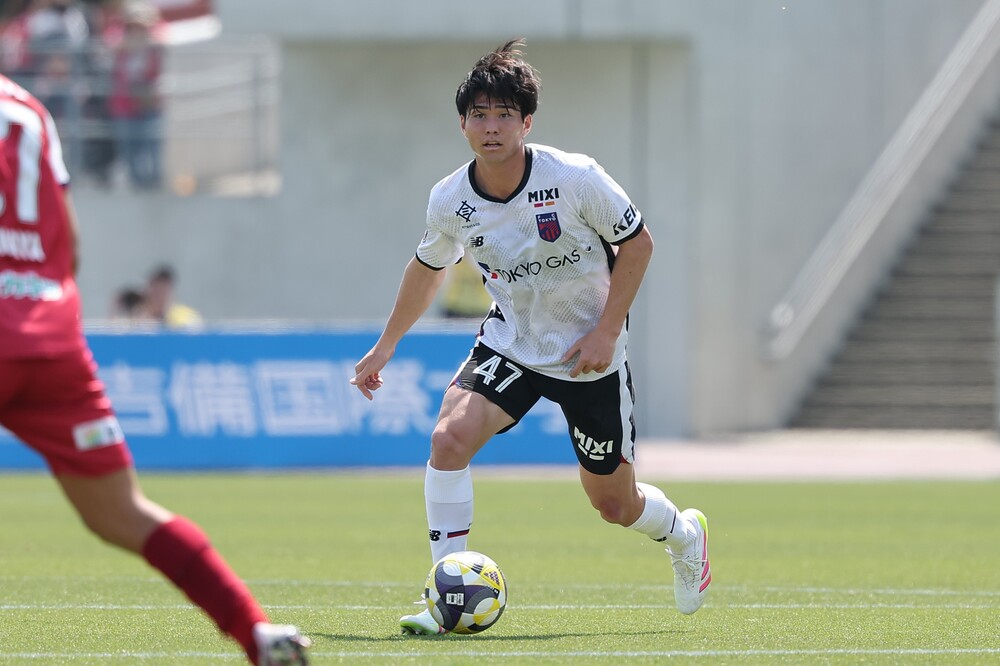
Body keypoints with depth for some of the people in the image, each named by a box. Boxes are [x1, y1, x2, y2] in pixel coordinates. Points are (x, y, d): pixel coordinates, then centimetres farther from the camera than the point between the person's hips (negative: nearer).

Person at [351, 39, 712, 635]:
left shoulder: (575, 178, -21)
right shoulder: (450, 201, -11)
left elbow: (637, 243, -8)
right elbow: (429, 266, 11)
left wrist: (606, 331, -15)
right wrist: (387, 345, 15)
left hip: (590, 355, -2)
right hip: (509, 341, 2)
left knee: (614, 502, 9)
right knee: (450, 438, -26)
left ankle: (685, 534, 47)